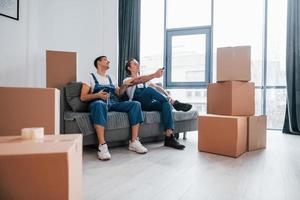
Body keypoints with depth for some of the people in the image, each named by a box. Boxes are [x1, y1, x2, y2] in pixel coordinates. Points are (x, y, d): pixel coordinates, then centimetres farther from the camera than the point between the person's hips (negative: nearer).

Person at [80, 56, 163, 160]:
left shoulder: (110, 78, 29)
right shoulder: (91, 77, 12)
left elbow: (119, 93, 22)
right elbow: (83, 97, 1)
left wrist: (124, 85, 3)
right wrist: (97, 95, -16)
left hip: (113, 103, 5)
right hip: (99, 102, -5)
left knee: (136, 104, -19)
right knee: (99, 104, -42)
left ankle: (134, 142, -23)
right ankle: (102, 145, -46)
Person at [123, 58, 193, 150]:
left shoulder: (145, 80, 26)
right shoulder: (127, 80, 6)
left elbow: (157, 87, 12)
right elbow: (140, 80, -15)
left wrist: (167, 95, -6)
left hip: (148, 104, 5)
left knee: (166, 103, -25)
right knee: (149, 89, -32)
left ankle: (169, 137, -33)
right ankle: (174, 103, -23)